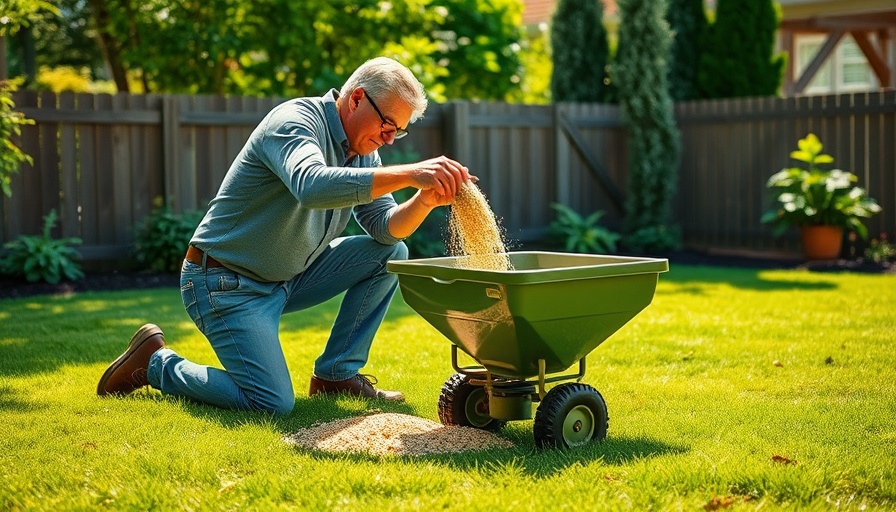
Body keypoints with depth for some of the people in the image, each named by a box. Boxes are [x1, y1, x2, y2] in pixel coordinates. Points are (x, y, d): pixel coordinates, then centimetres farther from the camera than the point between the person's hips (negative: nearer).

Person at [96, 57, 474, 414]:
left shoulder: (363, 150, 6)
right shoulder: (294, 121, -21)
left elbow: (385, 227, -1)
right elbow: (313, 187, -43)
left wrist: (426, 200, -22)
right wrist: (410, 174, -46)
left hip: (288, 277, 9)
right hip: (226, 283, -9)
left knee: (390, 254, -1)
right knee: (274, 403, -20)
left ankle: (336, 374, 5)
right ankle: (156, 362, 2)